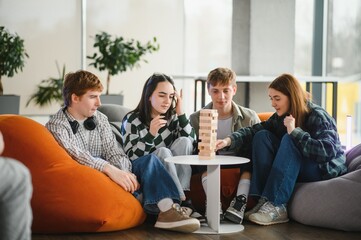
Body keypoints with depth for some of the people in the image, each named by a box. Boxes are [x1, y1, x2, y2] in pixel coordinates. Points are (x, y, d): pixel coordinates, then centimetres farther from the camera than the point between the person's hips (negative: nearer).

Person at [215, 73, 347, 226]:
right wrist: (229, 140, -24)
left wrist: (295, 131, -31)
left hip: (325, 170, -7)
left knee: (289, 140, -30)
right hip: (294, 170, 7)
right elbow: (254, 130, -7)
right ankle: (263, 200, -21)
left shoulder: (318, 117, -17)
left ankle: (276, 206, -34)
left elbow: (327, 152, -32)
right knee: (262, 136, -10)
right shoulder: (280, 117, 3)